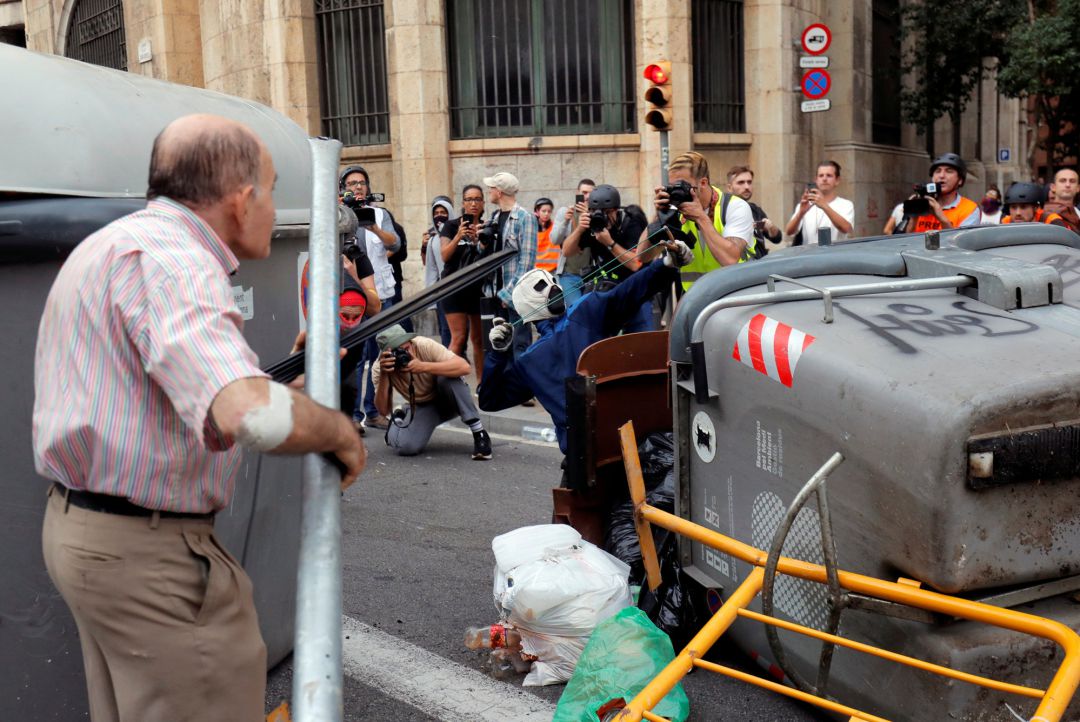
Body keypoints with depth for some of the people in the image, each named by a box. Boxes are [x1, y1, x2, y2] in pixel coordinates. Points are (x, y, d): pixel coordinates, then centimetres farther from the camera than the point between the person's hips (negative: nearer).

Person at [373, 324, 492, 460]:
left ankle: (479, 434, -22)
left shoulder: (425, 345, -27)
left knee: (448, 377, -36)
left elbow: (464, 366, -38)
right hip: (422, 407, 2)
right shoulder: (380, 367, -20)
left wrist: (423, 366, -46)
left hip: (448, 398, -1)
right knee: (404, 446, -26)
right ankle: (400, 419, 12)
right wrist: (383, 376, -38)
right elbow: (383, 410, -25)